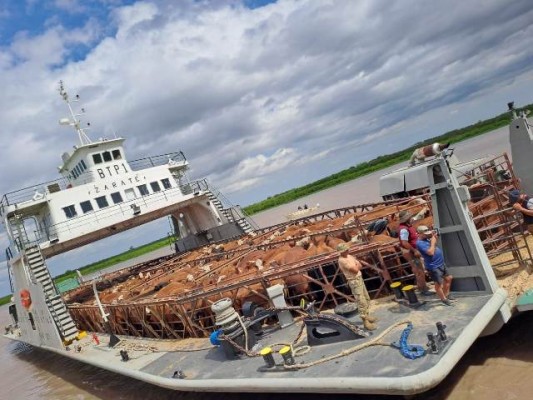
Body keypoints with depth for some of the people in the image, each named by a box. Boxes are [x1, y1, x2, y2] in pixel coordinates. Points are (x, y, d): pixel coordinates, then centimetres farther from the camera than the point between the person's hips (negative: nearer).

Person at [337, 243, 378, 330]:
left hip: (359, 278, 9)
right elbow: (355, 270, -24)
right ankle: (366, 322, -2)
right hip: (354, 281, -9)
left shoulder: (349, 256, 6)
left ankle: (367, 316, 35)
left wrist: (356, 266, -13)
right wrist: (356, 265, -5)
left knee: (366, 298, 20)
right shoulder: (342, 261, -22)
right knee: (361, 302, -7)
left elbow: (360, 266, 6)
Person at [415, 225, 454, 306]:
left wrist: (434, 237, 3)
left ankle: (446, 294, 40)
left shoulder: (426, 239, 5)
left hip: (441, 263, 10)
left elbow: (434, 245, 20)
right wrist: (433, 241, -20)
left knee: (448, 278, 22)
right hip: (434, 267, -10)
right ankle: (444, 299, 23)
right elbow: (431, 252, -31)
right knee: (439, 284, 4)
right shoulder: (420, 243, -24)